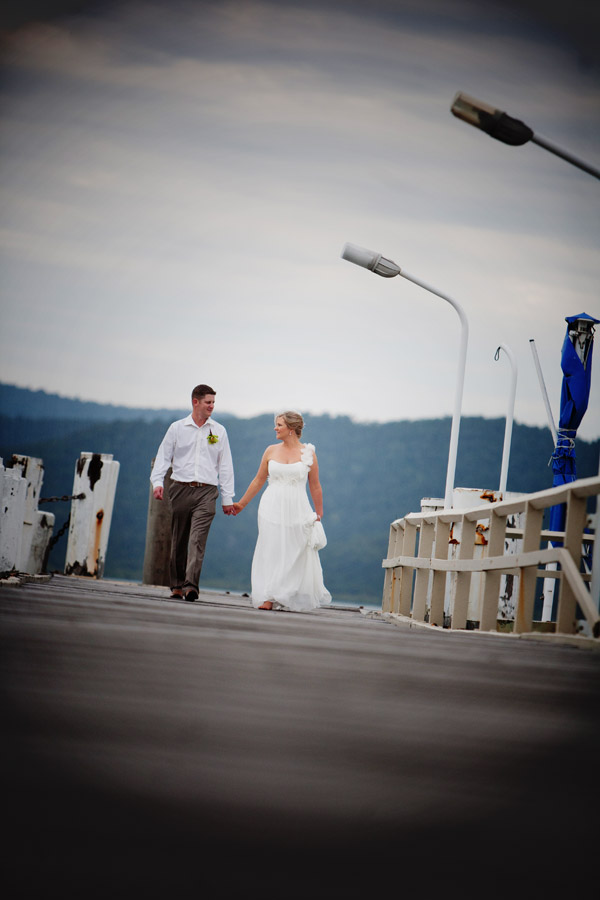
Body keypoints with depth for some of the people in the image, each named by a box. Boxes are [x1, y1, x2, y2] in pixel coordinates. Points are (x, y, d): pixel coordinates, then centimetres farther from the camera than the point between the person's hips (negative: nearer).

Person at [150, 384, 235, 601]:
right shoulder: (177, 428, 9)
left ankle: (191, 585, -23)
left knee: (198, 539, -15)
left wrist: (227, 498, 8)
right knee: (178, 541, 5)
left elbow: (225, 465, 12)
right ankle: (177, 585, 14)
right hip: (180, 489, 1)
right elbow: (163, 456, 8)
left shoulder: (219, 431, 11)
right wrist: (157, 481, -9)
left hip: (206, 492, -1)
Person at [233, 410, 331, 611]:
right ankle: (268, 597, -1)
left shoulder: (308, 453, 1)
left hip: (297, 510, -1)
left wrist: (319, 514, 5)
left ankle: (295, 599, 14)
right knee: (270, 551, -3)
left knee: (297, 554, 1)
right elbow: (258, 480, 15)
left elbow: (315, 487, 5)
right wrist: (242, 503, 17)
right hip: (272, 508, 1)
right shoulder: (271, 451, 7)